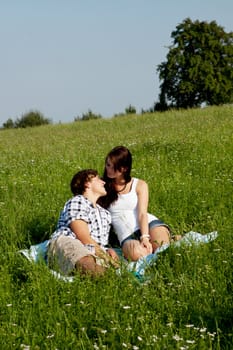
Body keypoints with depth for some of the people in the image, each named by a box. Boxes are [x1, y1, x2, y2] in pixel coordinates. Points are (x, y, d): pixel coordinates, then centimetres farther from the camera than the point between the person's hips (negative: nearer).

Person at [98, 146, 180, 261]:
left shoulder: (140, 185, 9)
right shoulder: (104, 187, 10)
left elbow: (142, 214, -3)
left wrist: (145, 238, -20)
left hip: (149, 224, 0)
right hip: (127, 236, 0)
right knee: (136, 254, -36)